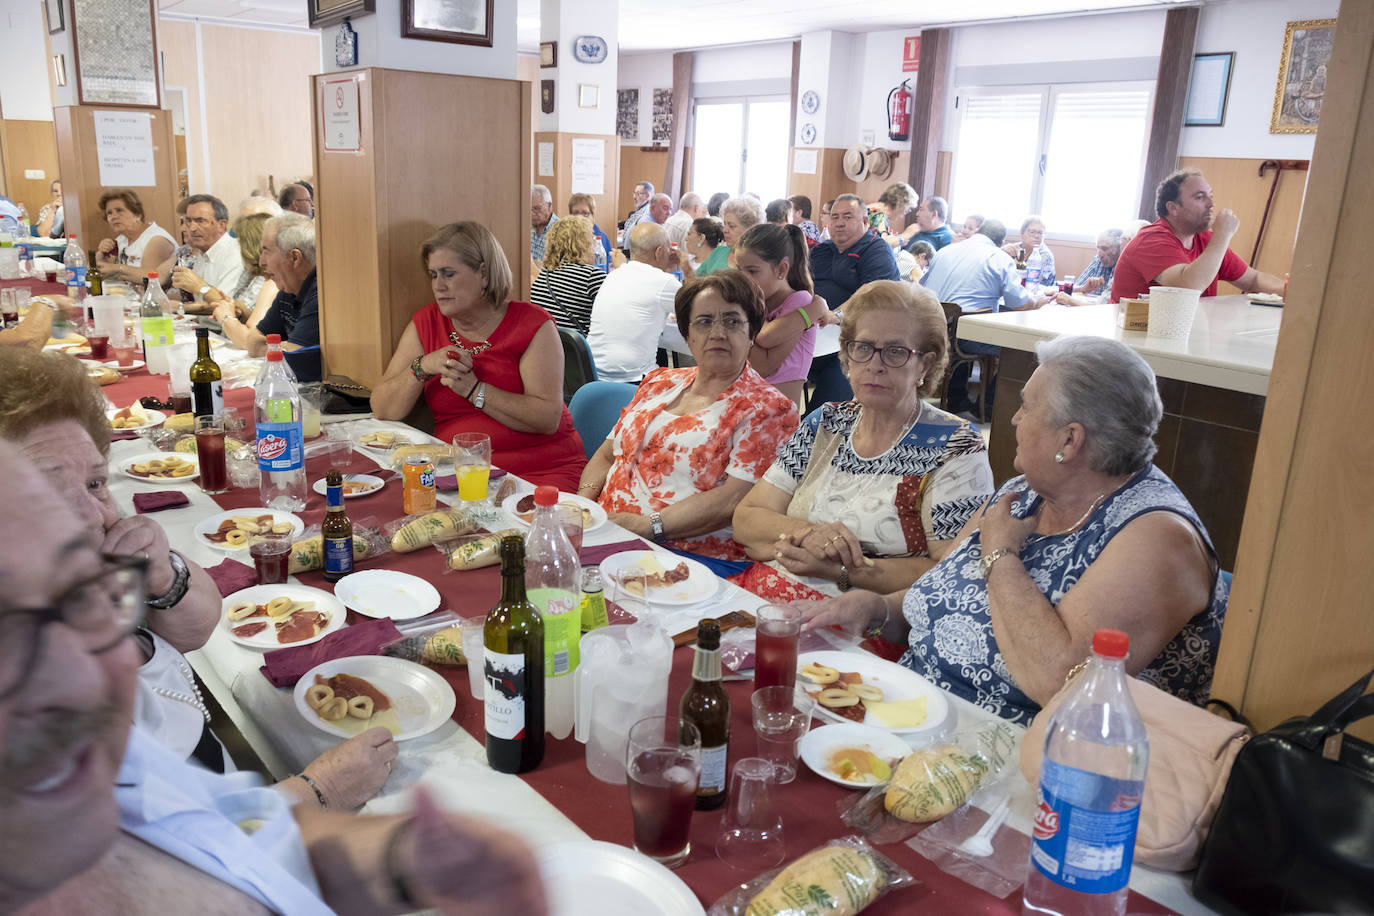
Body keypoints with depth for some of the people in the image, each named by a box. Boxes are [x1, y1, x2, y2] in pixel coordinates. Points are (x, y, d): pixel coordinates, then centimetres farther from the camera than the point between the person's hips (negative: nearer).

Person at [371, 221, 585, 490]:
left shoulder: (532, 324, -1)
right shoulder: (426, 324, 10)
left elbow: (549, 419, -13)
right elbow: (382, 411, 7)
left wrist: (473, 389, -15)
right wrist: (423, 367, -10)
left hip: (543, 469, -4)